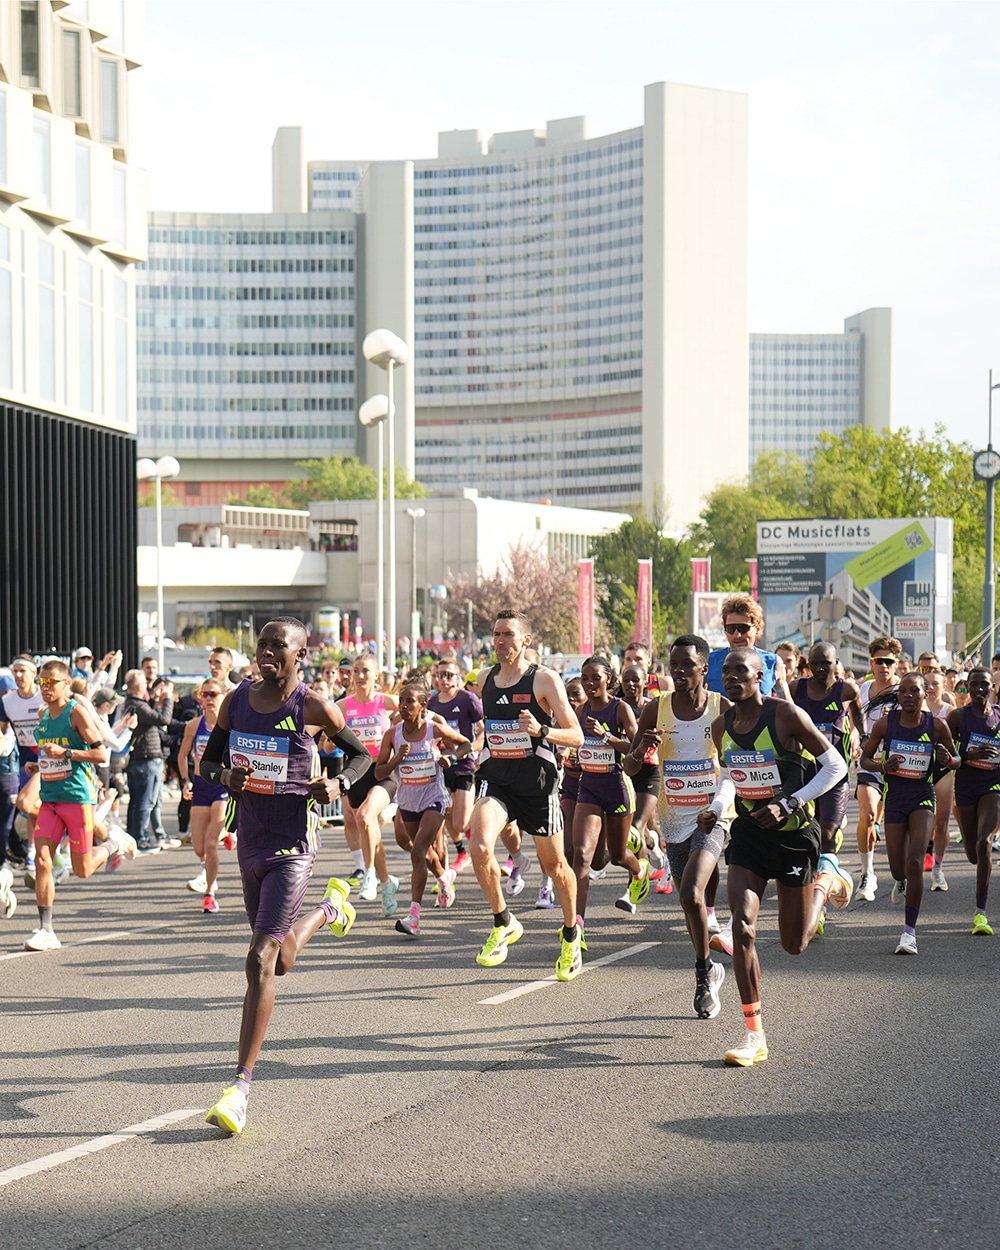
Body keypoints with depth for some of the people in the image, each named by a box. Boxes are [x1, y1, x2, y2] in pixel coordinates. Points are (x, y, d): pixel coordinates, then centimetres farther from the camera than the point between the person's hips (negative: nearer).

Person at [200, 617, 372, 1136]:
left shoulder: (313, 708, -9)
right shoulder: (237, 700, 3)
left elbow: (361, 755, 5)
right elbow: (207, 761, 14)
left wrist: (339, 784, -16)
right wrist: (225, 776, -10)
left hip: (291, 846, -6)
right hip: (250, 842, 6)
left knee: (261, 961, -16)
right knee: (281, 960, 23)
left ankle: (241, 1085, -13)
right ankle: (329, 908, 56)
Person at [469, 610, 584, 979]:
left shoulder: (544, 680, -8)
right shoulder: (485, 679, 8)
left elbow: (577, 736, -10)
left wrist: (541, 730, -26)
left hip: (537, 783, -3)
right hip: (496, 780, 3)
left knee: (553, 864, 10)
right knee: (479, 846, -24)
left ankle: (570, 933, 35)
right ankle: (503, 924, -5)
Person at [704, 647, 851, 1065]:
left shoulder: (786, 715, -17)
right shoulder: (721, 726, 0)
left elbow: (835, 765, -12)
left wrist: (788, 805, -21)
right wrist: (715, 809, -2)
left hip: (793, 833, -4)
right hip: (748, 831, 4)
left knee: (794, 944, 8)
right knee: (742, 928, -15)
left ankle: (826, 877, 39)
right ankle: (754, 1034, -8)